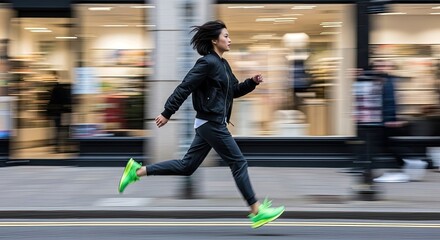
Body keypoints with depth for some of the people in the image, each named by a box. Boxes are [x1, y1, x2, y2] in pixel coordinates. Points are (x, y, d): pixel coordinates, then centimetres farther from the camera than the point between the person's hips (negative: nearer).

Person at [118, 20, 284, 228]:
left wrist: (252, 82, 4)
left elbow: (235, 90, 22)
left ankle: (137, 170, 14)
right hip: (211, 123, -10)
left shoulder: (223, 64, 15)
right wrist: (167, 113, -19)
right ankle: (257, 211, 6)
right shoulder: (208, 62, -15)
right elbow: (184, 87, -17)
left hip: (210, 123, 10)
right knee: (238, 163, -2)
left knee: (186, 166, 11)